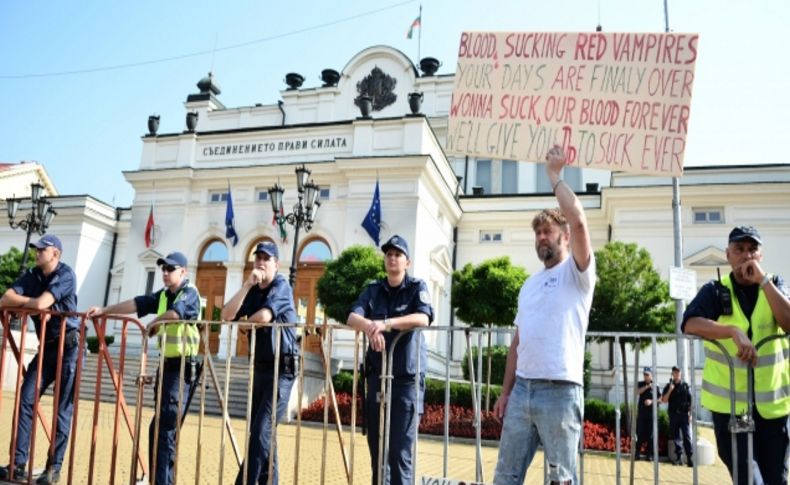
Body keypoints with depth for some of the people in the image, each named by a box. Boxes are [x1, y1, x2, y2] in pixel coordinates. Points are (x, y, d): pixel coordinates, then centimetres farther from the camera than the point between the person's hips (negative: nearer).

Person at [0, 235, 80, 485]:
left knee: (63, 408, -3)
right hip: (46, 347, 7)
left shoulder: (65, 274, -12)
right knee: (25, 399, -1)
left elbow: (41, 303, -22)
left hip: (68, 346, -7)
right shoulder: (32, 275, 9)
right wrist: (29, 301, -13)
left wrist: (20, 301, -3)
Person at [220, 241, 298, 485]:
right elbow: (226, 315, -3)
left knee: (261, 431, -12)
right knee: (261, 431, 11)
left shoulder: (282, 286, -8)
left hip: (281, 369, -7)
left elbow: (264, 316, -23)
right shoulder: (253, 291, 12)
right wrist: (247, 285, -10)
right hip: (260, 368, 8)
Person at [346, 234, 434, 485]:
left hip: (408, 378, -4)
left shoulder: (417, 288, 1)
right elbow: (352, 317, -6)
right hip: (377, 375, 4)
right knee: (376, 445, 10)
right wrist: (370, 326, -28)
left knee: (400, 450, -7)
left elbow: (423, 318, -19)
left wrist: (386, 323, -31)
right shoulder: (373, 290, 11)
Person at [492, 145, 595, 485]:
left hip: (560, 391, -6)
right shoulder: (529, 284, 19)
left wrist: (554, 174, -7)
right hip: (522, 389, 7)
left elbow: (578, 220, -19)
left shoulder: (577, 273, -1)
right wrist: (505, 392, 13)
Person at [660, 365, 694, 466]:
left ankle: (689, 457, -8)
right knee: (676, 436, 5)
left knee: (686, 436, -7)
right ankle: (678, 457, 11)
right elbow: (664, 400, 3)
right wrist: (670, 390, -9)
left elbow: (690, 401, 6)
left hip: (684, 414, -2)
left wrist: (690, 413, -1)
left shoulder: (685, 386, 6)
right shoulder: (668, 386, 9)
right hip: (673, 414, 2)